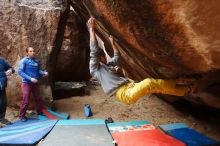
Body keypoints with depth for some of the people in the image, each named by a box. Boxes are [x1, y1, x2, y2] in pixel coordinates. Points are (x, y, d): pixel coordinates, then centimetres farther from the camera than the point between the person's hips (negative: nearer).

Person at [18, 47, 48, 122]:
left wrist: (44, 72, -11)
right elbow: (20, 72, -15)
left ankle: (40, 112, 34)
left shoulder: (37, 61, 3)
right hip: (26, 83, -5)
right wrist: (30, 78, -23)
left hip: (35, 83, 5)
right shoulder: (24, 61, -12)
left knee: (38, 99, 16)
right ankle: (22, 115, 16)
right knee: (26, 101, -3)